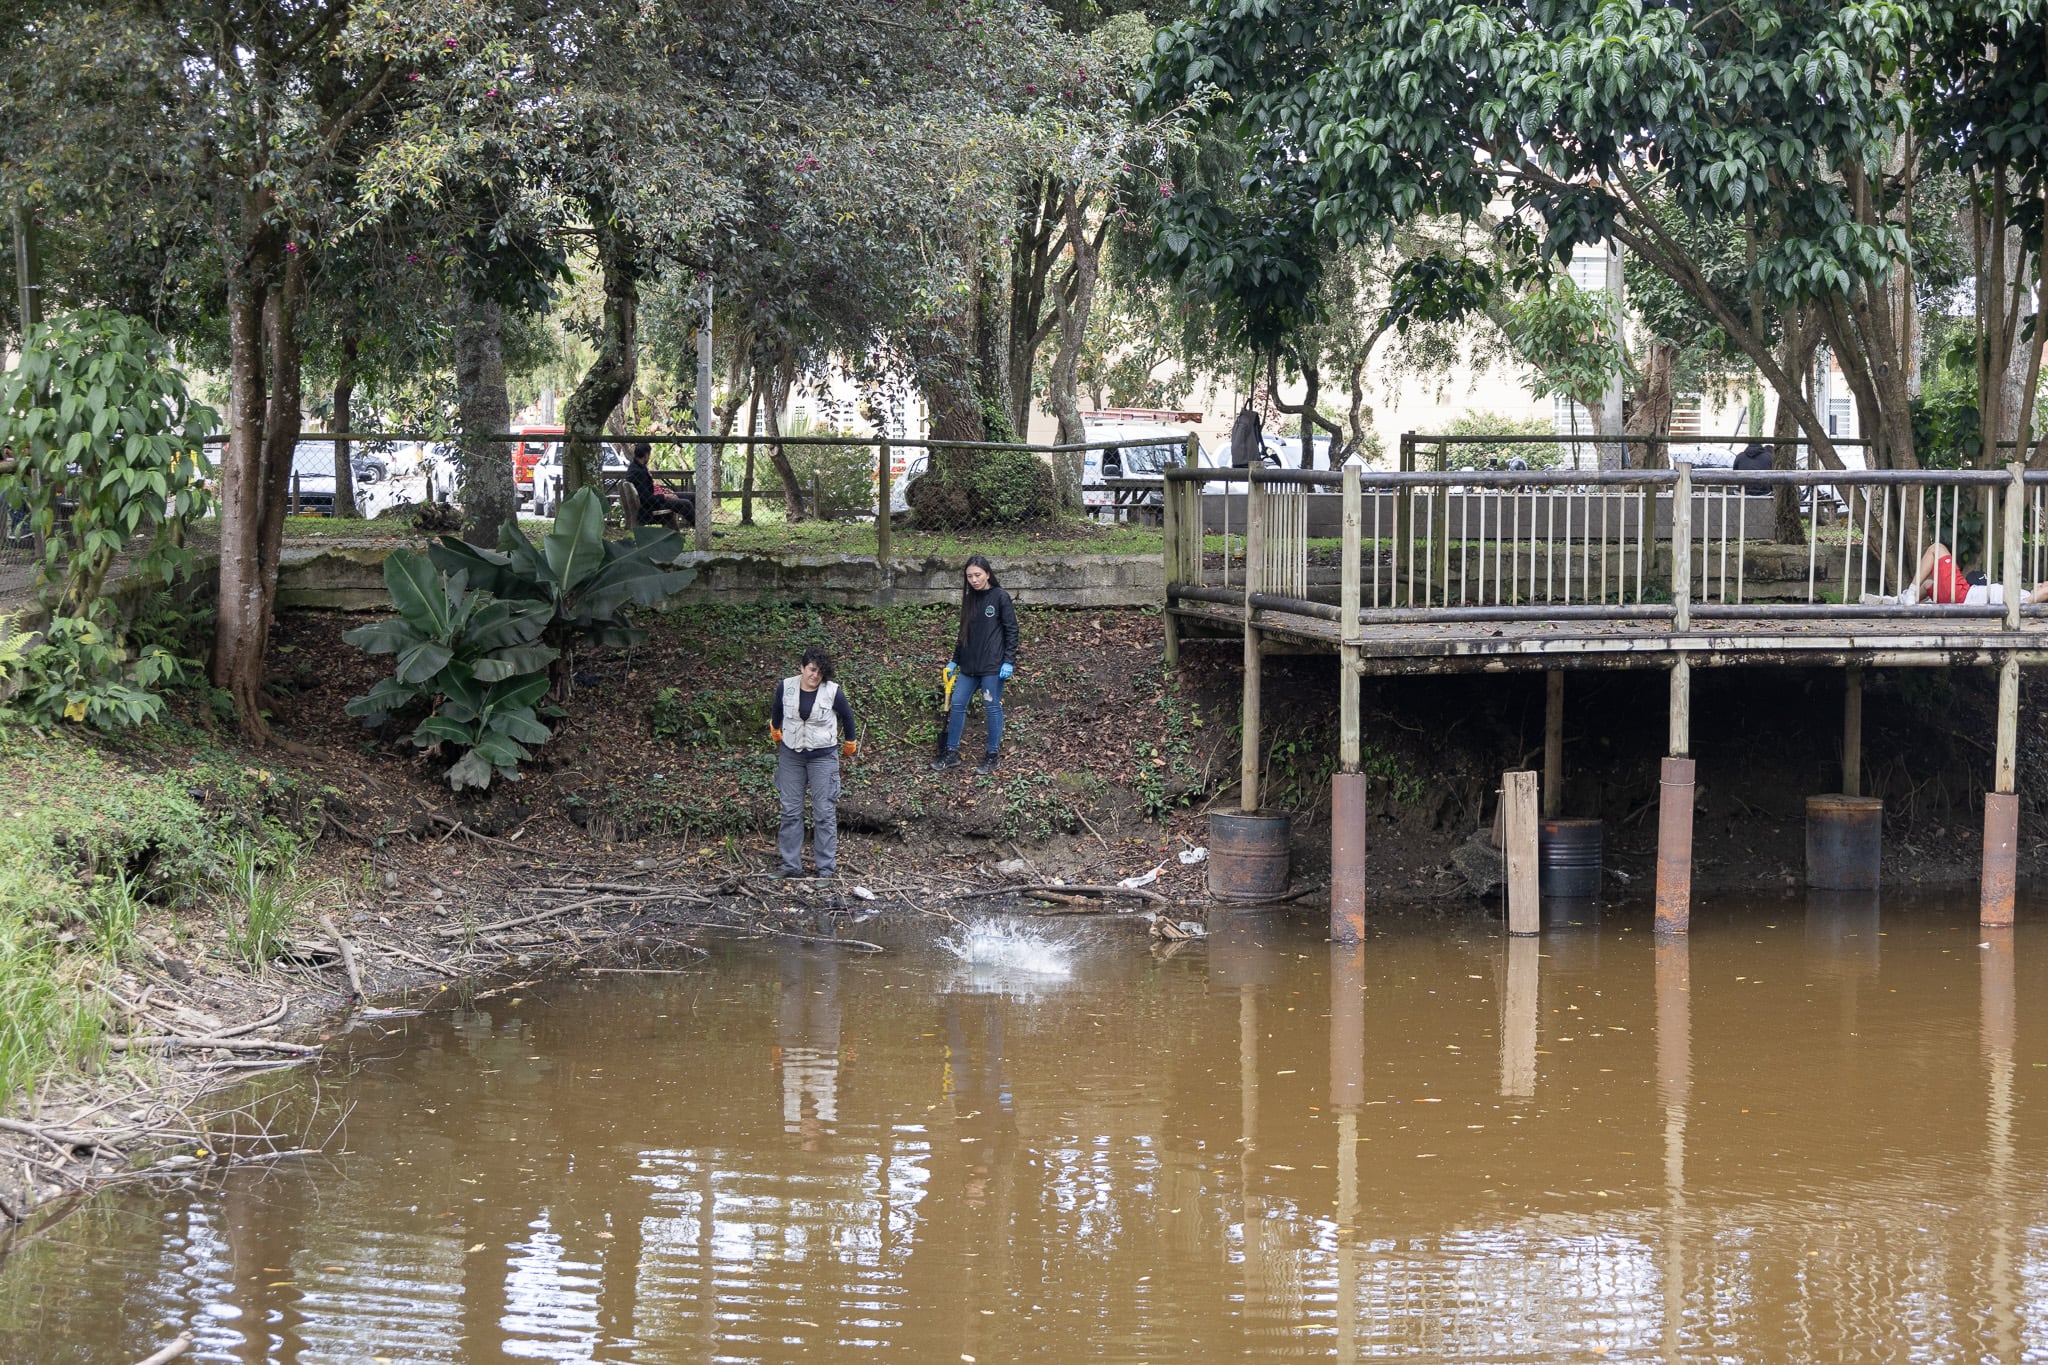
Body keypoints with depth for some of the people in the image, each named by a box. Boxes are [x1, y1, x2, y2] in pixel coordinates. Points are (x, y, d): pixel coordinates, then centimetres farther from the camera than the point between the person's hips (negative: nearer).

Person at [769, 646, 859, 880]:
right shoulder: (786, 688, -6)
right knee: (790, 811, 6)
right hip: (791, 756, 3)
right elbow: (776, 712, 16)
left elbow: (847, 718, 5)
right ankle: (791, 865, 15)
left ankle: (827, 868, 4)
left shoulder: (833, 692, -12)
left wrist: (850, 747, 18)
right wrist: (777, 736, 30)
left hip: (823, 757, -3)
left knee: (824, 813, -2)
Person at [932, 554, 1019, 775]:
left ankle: (991, 757, 8)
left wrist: (1008, 661, -13)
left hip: (992, 665, -6)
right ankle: (952, 753, 14)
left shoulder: (1000, 597, -6)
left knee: (992, 707, 0)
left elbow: (1011, 630, -7)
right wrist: (954, 661, 20)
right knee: (957, 704, 5)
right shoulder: (969, 599, 12)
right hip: (969, 665, 6)